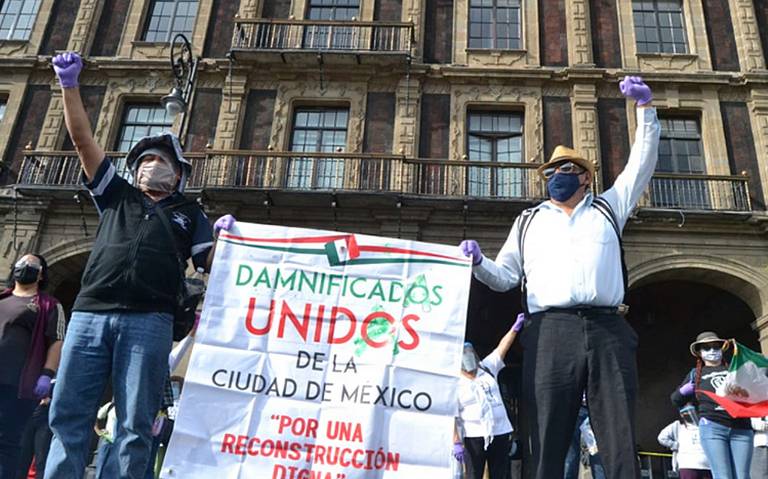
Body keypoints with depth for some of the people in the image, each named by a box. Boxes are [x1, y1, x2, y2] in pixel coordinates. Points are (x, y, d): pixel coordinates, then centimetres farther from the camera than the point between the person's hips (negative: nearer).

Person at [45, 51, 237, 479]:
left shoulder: (189, 213, 20)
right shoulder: (116, 195, 24)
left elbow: (211, 264, 11)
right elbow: (83, 139, 17)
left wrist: (225, 238, -8)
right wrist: (70, 85, 11)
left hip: (149, 320, -2)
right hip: (90, 313, 3)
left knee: (135, 425, -2)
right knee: (68, 415, 1)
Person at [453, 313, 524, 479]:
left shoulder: (487, 368, 11)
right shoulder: (455, 384, -1)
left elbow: (502, 348, 6)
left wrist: (515, 327, -5)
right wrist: (456, 442, -13)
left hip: (500, 432, 4)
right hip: (474, 436, -4)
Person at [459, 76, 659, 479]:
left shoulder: (608, 208, 25)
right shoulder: (528, 221, 24)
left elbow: (642, 163, 18)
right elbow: (504, 277, 19)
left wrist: (645, 106, 11)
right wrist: (479, 262, -1)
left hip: (607, 329, 1)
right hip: (550, 332, 0)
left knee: (621, 445, -1)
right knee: (546, 445, -4)